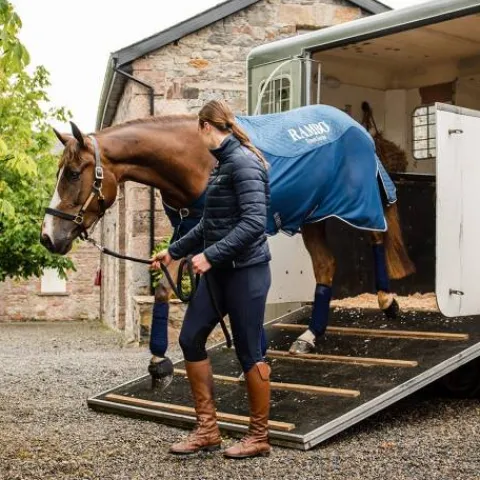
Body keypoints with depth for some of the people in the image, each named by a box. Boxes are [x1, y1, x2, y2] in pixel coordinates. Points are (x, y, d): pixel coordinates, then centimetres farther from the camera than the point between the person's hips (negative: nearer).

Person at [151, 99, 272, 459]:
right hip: (220, 271, 10)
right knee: (191, 338, 8)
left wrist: (210, 255, -26)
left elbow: (254, 222, -25)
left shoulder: (242, 161, -15)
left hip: (246, 271, -10)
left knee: (249, 351, 1)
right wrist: (174, 252, 24)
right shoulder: (224, 163, 13)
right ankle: (208, 429, 18)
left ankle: (259, 437, 16)